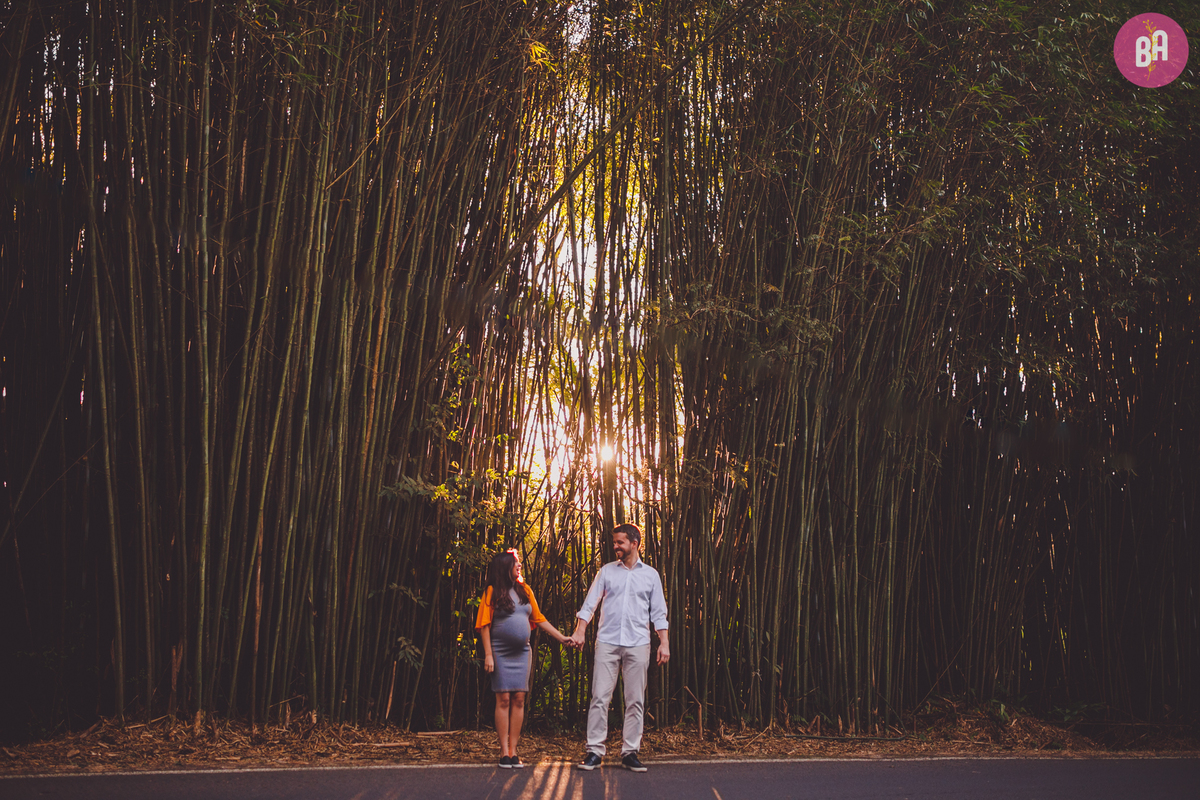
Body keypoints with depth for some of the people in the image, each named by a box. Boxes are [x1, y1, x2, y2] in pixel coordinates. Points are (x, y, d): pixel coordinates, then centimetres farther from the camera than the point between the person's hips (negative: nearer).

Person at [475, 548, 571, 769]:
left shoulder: (525, 591, 10)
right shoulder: (493, 592, -3)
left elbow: (538, 619, 14)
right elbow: (485, 625, -5)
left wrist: (561, 637, 9)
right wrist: (488, 654, -11)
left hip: (522, 652, 4)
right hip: (500, 653, -4)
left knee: (519, 700, 0)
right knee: (503, 700, -4)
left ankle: (513, 750, 4)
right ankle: (504, 752, -1)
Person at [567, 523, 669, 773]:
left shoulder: (650, 575, 10)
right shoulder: (606, 571, 10)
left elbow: (658, 613, 10)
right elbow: (589, 604, 7)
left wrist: (664, 642, 1)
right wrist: (579, 631, -5)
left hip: (638, 644, 0)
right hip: (607, 642, 0)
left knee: (635, 700, 1)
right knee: (599, 697, -5)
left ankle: (630, 752, 7)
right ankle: (594, 751, -1)